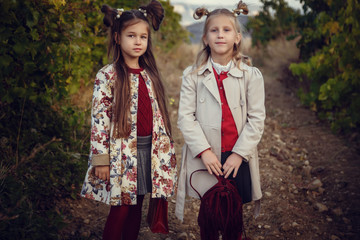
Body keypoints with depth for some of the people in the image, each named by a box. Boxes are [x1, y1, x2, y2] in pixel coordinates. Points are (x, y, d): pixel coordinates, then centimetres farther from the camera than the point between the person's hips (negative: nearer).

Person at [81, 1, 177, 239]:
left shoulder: (150, 74, 9)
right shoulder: (108, 75, -8)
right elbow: (99, 118, -10)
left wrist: (166, 147, 14)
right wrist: (101, 159, -12)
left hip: (149, 149, 5)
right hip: (122, 151, -5)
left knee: (136, 206, 13)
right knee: (121, 209, 0)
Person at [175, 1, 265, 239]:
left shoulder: (251, 75, 3)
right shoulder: (193, 75, 3)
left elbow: (257, 118, -1)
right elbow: (185, 116, -3)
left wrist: (239, 154, -9)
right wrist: (204, 151, -12)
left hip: (238, 159, 1)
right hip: (204, 159, 0)